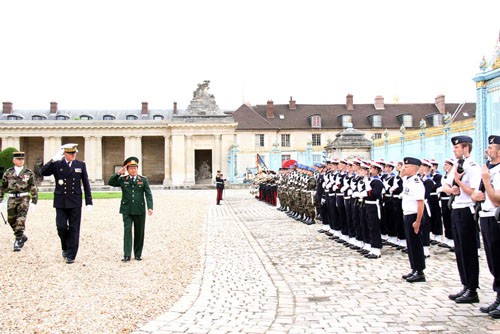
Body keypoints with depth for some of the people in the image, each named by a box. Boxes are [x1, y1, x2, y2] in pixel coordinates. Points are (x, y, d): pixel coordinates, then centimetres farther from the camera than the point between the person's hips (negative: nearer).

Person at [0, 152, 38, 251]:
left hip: (24, 199, -3)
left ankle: (18, 241, -5)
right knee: (11, 220, 10)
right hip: (11, 199, 3)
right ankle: (22, 236, 29)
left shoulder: (29, 173, 1)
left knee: (20, 220, -11)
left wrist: (33, 202, -5)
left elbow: (33, 188, 0)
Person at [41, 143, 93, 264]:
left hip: (75, 202, 0)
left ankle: (71, 255, 10)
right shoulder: (57, 164, 3)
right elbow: (43, 172, -13)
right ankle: (65, 248, 26)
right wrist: (53, 160, -22)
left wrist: (89, 202, 2)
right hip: (61, 202, 0)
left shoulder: (81, 165, 5)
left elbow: (86, 184, 6)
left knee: (73, 229, 2)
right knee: (61, 227, -2)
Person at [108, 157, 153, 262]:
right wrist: (118, 173, -10)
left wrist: (150, 207, -13)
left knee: (139, 233, 7)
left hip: (139, 210, 1)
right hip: (127, 210, -1)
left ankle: (138, 254, 19)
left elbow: (148, 194, -1)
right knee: (127, 231, -8)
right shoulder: (122, 179, 6)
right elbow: (110, 182, 0)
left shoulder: (143, 179, 4)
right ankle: (127, 255, -8)